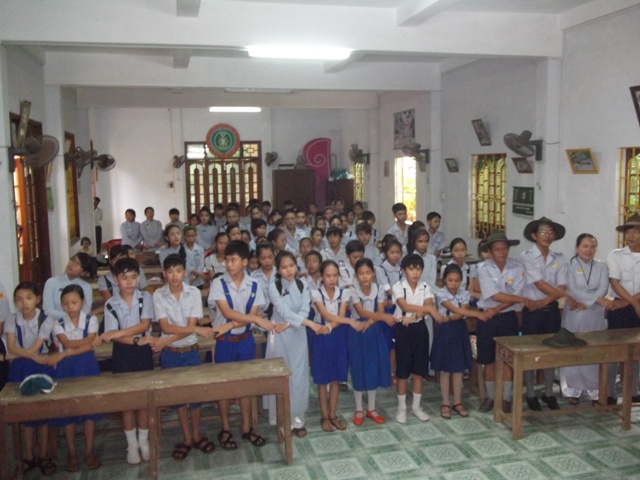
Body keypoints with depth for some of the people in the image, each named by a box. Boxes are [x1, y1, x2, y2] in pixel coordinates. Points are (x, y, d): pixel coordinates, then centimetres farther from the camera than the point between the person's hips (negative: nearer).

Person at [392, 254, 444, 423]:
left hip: (420, 328, 4)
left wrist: (414, 316, -28)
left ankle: (416, 406, 22)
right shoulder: (398, 287, -10)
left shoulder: (425, 287, 2)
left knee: (419, 369, 9)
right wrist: (429, 309, -32)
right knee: (402, 370, 3)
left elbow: (427, 306, -11)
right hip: (404, 329, -3)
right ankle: (401, 407, 16)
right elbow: (405, 306, -24)